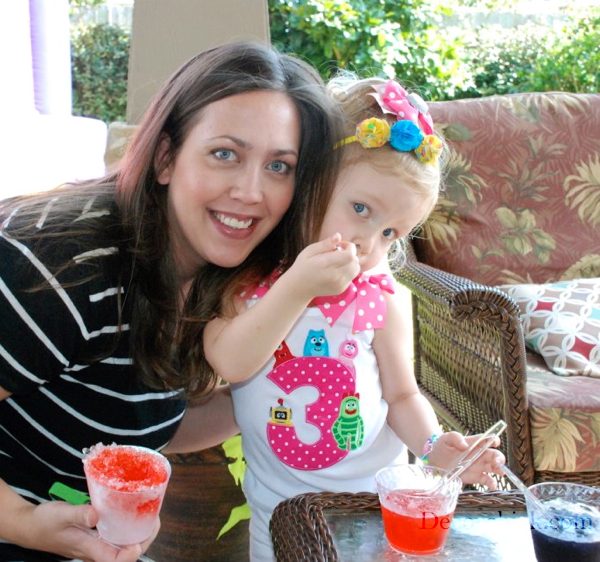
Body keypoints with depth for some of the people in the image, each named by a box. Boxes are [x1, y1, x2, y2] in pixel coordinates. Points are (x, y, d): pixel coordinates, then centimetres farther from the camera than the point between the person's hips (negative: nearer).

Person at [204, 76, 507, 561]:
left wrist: (433, 445, -20)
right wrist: (297, 287, -32)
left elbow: (402, 396, -1)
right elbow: (231, 363, -26)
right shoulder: (245, 279, -11)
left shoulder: (380, 299, -8)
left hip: (376, 495, 1)